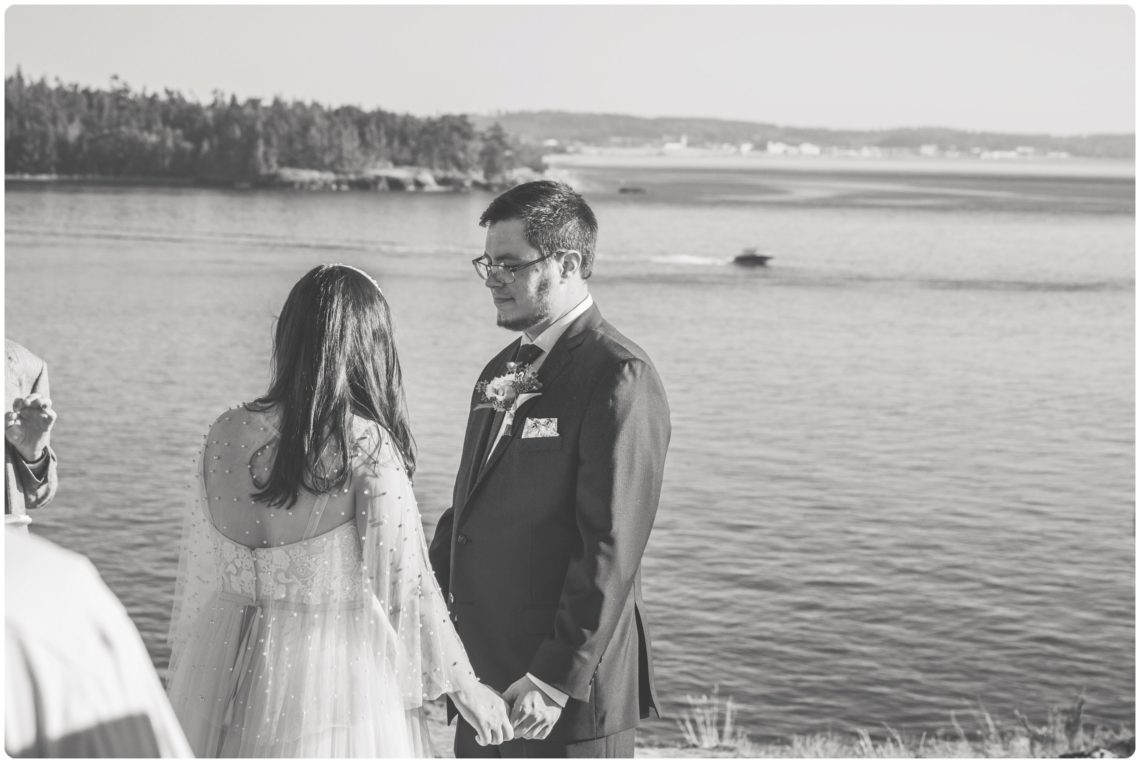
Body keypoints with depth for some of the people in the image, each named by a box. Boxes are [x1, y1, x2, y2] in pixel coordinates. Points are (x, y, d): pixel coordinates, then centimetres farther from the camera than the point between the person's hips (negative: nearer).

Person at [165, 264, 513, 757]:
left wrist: (185, 681, 19)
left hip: (230, 675, 5)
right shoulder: (366, 445, -15)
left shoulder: (226, 434, -1)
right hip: (335, 676, -4)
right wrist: (464, 686, 0)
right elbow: (403, 581, -11)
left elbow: (199, 578, 7)